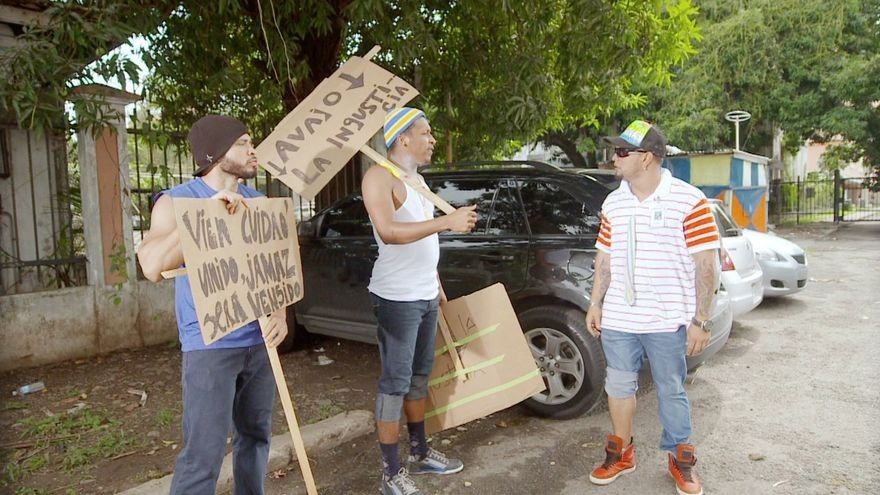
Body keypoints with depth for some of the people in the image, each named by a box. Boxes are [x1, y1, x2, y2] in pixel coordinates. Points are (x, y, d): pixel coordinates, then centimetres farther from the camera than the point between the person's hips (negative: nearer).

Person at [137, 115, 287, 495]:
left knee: (256, 436, 16)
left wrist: (280, 312, -6)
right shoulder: (176, 201, -6)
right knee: (204, 453, -4)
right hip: (210, 344, -5)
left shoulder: (258, 202, 10)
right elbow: (152, 267, -21)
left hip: (260, 340, 5)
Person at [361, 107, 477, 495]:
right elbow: (388, 232, -28)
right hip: (397, 298, -9)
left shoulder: (417, 180, 17)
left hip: (425, 295, 9)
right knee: (396, 382, -3)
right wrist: (447, 221, -30)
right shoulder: (380, 177, -12)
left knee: (419, 377, 16)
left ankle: (421, 454, 30)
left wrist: (436, 286, 21)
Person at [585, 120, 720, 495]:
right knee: (618, 386, 14)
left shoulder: (689, 201, -10)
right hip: (617, 319, 5)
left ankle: (681, 460, 30)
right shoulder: (613, 203, 7)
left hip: (668, 322, -4)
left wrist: (701, 320, -12)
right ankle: (621, 453, 32)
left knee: (672, 392, 10)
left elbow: (706, 264, -10)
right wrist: (595, 304, 10)